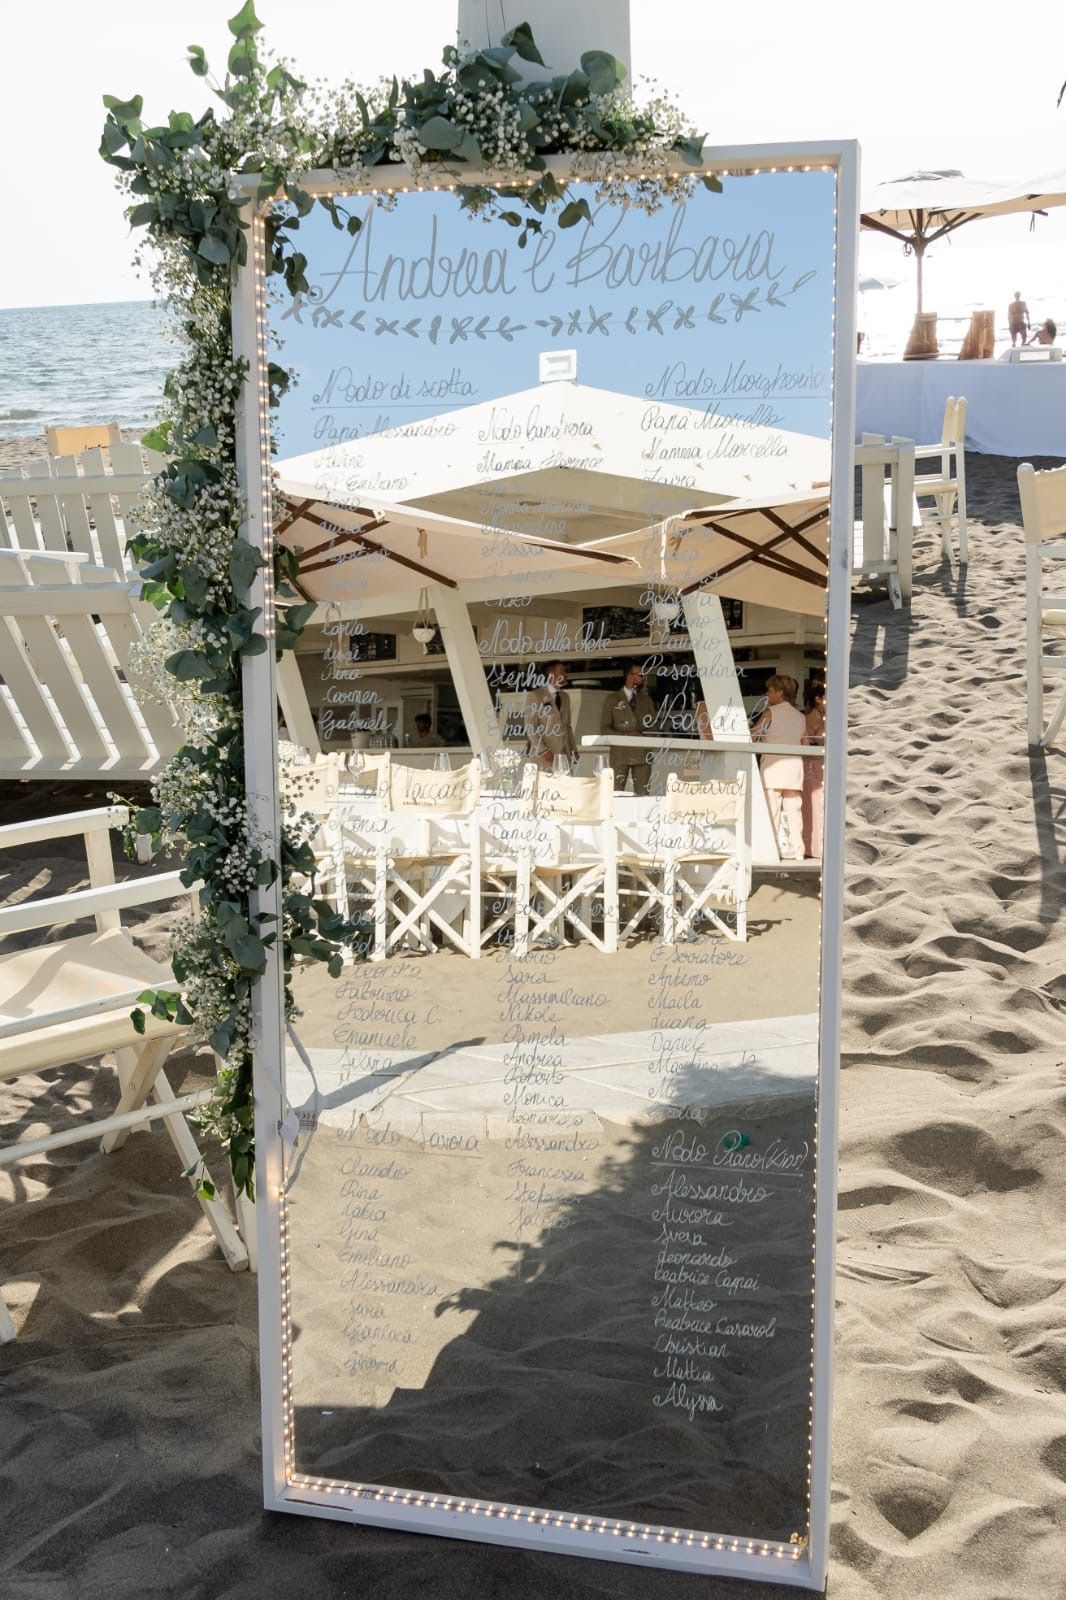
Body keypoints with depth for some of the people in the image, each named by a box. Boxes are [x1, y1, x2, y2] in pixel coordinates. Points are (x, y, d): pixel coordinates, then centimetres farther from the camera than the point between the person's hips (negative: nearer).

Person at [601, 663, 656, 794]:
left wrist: (643, 735, -7)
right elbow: (605, 728, 3)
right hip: (620, 753, -2)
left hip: (642, 753, 3)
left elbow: (653, 726, 16)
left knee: (642, 794, -3)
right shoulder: (612, 699, 9)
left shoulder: (647, 700, 18)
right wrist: (626, 736, -12)